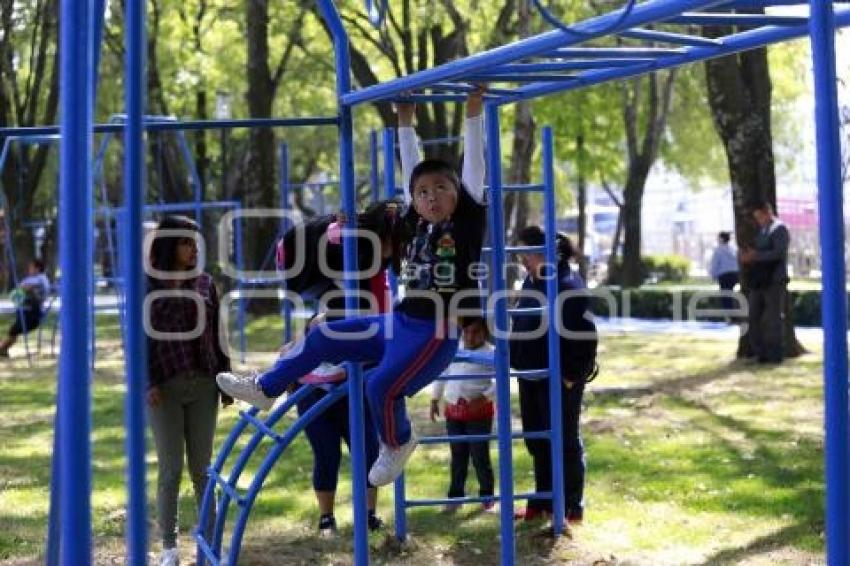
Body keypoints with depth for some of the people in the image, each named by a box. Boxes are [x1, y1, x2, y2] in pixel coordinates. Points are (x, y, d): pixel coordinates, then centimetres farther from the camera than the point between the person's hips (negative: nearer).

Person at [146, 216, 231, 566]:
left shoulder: (205, 283, 10)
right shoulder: (148, 285, 0)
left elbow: (216, 335, 13)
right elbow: (139, 337, -3)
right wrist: (147, 383, -12)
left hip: (203, 384, 3)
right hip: (164, 387, -3)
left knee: (202, 467, 7)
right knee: (171, 467, -1)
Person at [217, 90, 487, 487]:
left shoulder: (467, 224, -8)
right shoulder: (417, 226, 7)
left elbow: (477, 169, -11)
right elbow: (410, 171, 16)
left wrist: (474, 115, -10)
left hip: (437, 333, -7)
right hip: (399, 322, 7)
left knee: (382, 385, -24)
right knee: (322, 338, 10)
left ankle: (397, 444, 7)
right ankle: (264, 388, 27)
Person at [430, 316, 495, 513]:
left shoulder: (491, 353, -8)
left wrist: (484, 397, -23)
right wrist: (435, 399, 17)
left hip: (478, 412, -5)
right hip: (453, 410, 5)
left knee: (480, 456, 0)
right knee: (457, 456, 12)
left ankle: (487, 496, 14)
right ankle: (455, 496, 20)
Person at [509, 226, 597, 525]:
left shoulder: (568, 284, -17)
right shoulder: (531, 281, 11)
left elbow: (583, 334, -19)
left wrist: (573, 374, -19)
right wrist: (516, 360, 19)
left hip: (559, 378, -9)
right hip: (531, 376, 9)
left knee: (564, 442, 1)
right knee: (537, 441, 15)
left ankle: (572, 508, 10)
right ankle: (543, 502, 27)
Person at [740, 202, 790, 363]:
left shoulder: (780, 229, -4)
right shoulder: (761, 231, 20)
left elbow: (779, 253, -17)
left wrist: (755, 256, -19)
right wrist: (747, 256, 3)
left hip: (774, 281, -8)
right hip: (758, 281, 8)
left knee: (772, 319, -4)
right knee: (754, 318, 4)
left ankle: (774, 355, 1)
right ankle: (761, 354, 9)